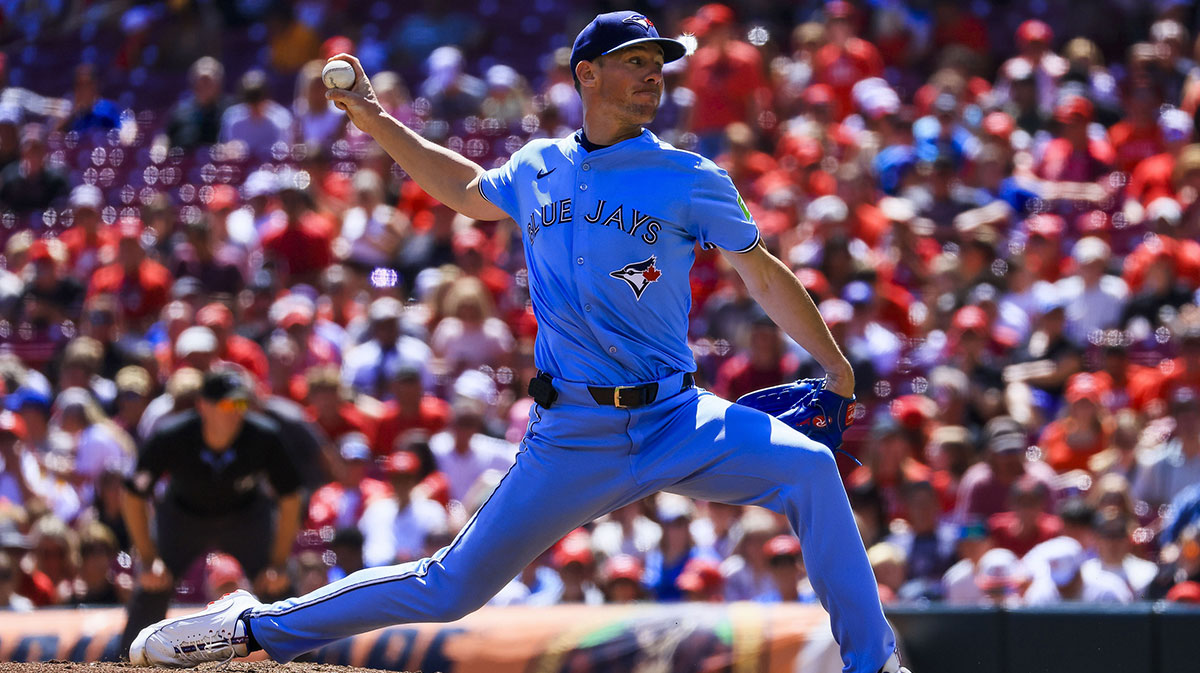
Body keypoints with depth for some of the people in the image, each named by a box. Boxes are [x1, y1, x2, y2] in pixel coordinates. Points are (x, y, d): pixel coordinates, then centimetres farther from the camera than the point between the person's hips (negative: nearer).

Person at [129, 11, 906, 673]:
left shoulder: (690, 180, -1)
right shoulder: (537, 169, 8)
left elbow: (766, 277, 6)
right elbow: (469, 191, 30)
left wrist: (840, 372, 3)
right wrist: (376, 121, 27)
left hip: (676, 424, -1)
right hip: (571, 441, 1)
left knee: (808, 467, -25)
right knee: (451, 588, 1)